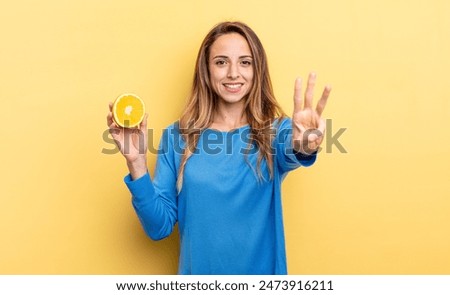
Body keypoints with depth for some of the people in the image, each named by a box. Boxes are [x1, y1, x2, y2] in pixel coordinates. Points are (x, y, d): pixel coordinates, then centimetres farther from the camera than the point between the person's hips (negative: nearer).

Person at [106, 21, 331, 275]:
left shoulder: (275, 131, -8)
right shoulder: (178, 135, -7)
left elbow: (289, 153, -31)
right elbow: (159, 227, -9)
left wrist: (303, 147, -53)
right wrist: (137, 163, -23)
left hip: (262, 271, 0)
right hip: (197, 272, 1)